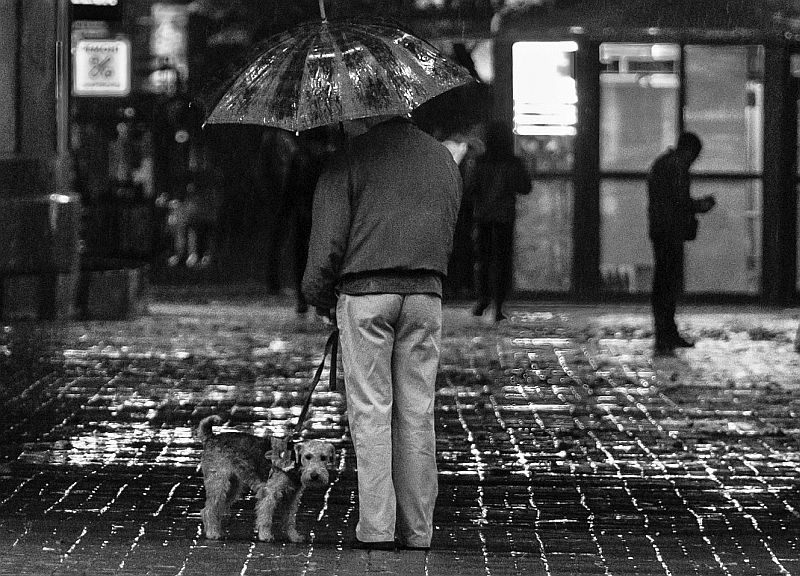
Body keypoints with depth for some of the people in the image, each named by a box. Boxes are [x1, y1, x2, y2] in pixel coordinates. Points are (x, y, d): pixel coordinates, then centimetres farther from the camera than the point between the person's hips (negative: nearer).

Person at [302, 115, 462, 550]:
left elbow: (328, 238, -8)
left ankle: (376, 528, -7)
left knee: (370, 411, -2)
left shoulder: (351, 156, -5)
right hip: (426, 293, 4)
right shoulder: (444, 159, 13)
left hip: (364, 291, -4)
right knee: (417, 413, 6)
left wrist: (318, 295, 7)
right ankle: (417, 531, 7)